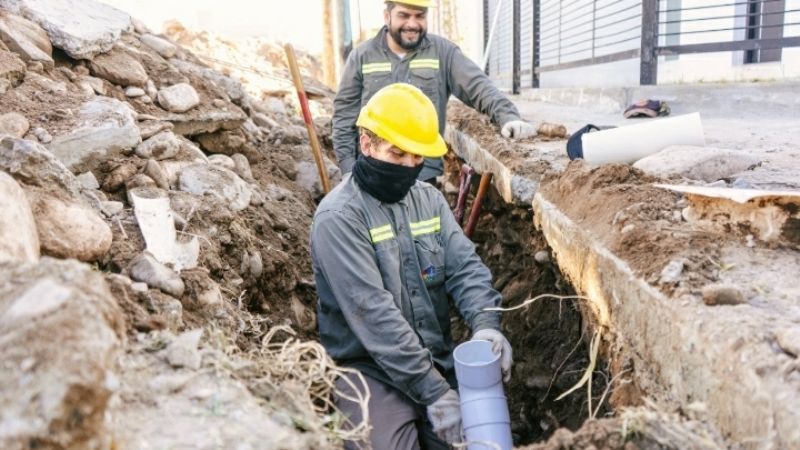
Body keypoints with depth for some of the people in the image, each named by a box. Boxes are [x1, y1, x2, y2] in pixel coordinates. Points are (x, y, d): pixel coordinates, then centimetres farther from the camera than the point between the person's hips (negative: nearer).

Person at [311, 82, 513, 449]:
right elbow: (372, 312, -22)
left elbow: (465, 267, -1)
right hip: (370, 371, -5)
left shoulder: (428, 199, 6)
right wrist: (433, 392, -23)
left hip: (438, 363, 5)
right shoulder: (338, 217, -15)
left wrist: (485, 324, -22)